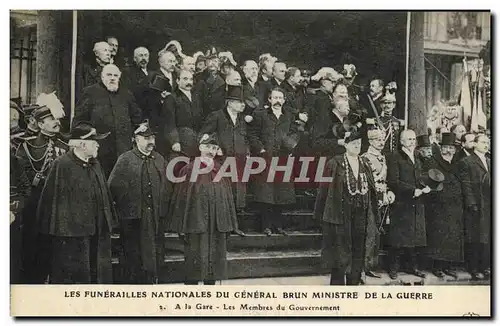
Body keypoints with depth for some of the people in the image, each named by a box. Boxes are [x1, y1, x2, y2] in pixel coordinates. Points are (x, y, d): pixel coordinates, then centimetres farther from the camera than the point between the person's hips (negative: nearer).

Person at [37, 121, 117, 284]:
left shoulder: (95, 164, 11)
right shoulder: (62, 165, -13)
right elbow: (55, 200, -15)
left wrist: (108, 223, 15)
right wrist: (61, 230, -17)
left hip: (97, 233, 8)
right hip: (71, 235, -7)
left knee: (98, 274, 14)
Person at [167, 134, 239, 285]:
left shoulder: (220, 171, 8)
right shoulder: (189, 170, -3)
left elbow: (228, 198, 11)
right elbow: (180, 198, -4)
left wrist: (228, 224, 7)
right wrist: (181, 226, -8)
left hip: (217, 225, 4)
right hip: (195, 223, -4)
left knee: (214, 260, 10)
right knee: (194, 261, -1)